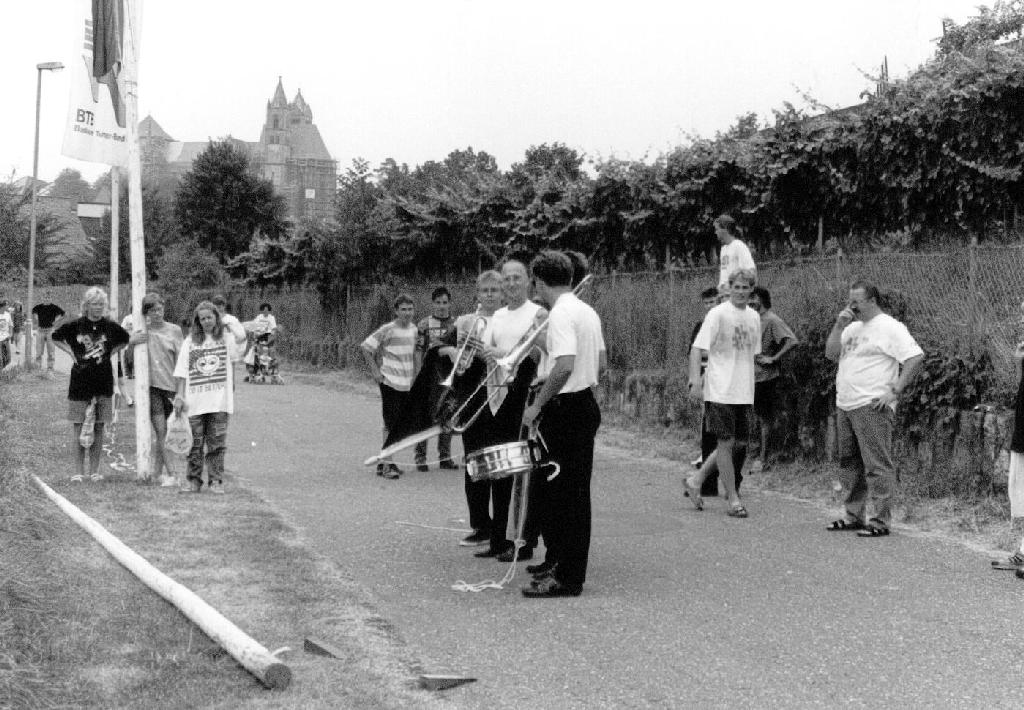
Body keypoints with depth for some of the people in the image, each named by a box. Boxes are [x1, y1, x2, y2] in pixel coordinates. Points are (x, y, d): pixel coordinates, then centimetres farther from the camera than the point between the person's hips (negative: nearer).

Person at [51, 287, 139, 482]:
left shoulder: (110, 327, 2)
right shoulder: (75, 326, -1)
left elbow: (127, 340, 20)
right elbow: (51, 337, 12)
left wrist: (112, 352, 5)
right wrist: (70, 351, 2)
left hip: (103, 383, 1)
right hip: (80, 383, -1)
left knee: (99, 428, 4)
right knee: (78, 428, -1)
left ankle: (95, 471, 11)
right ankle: (78, 471, 4)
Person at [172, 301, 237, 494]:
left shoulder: (226, 338, 8)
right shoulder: (190, 341, 9)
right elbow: (181, 371, 7)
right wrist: (179, 395, 1)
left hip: (220, 402, -1)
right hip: (195, 402, 1)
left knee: (217, 443, 0)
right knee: (196, 443, 4)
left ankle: (216, 481, 6)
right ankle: (194, 481, 11)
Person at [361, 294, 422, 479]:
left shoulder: (413, 329, 10)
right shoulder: (388, 330, -11)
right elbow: (366, 347, -9)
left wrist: (416, 375, 18)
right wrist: (375, 372, -11)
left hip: (407, 385, 7)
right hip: (390, 383, -7)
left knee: (403, 426, 10)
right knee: (391, 424, -8)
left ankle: (386, 460, 22)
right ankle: (386, 464, -4)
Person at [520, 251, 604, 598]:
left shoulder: (560, 315, -17)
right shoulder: (587, 312, 12)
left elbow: (564, 366, -28)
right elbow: (599, 361, 18)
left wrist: (537, 405, -20)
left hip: (565, 410, -10)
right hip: (587, 404, 10)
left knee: (564, 495, -5)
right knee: (576, 492, 15)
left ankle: (566, 579, -2)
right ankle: (562, 563, 24)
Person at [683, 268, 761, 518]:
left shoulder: (754, 317, 11)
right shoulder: (718, 314, -8)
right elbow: (697, 349, -11)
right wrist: (695, 381, -21)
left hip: (744, 392, 7)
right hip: (720, 392, -7)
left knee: (739, 443, 8)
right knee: (726, 443, -3)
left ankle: (695, 481, 22)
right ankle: (733, 500, 4)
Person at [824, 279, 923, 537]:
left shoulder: (890, 328, -7)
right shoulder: (853, 328, 19)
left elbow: (915, 357, -15)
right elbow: (831, 353, 14)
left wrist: (894, 391, -17)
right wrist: (839, 325, 2)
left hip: (872, 408, -9)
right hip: (845, 406, 9)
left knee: (877, 466, -7)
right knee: (849, 464, 14)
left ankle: (881, 521, -5)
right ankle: (853, 516, 23)